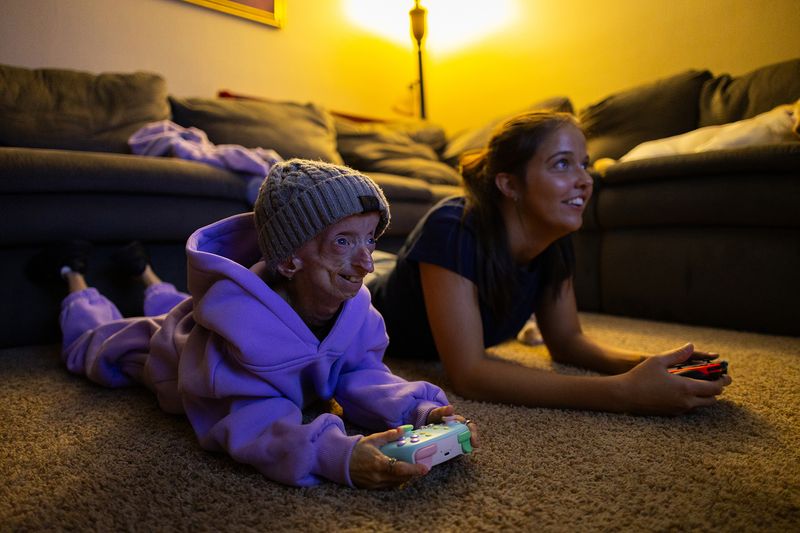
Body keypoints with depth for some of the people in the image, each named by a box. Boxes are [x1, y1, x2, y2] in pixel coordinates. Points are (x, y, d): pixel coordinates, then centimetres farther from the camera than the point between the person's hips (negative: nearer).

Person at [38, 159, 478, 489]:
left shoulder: (355, 306, -34)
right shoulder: (242, 320, -53)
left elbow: (362, 375, -32)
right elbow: (255, 420, -56)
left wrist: (422, 411, -51)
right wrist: (337, 456, -73)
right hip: (162, 344, -4)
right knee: (94, 339, 29)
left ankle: (146, 274, 66)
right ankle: (75, 277, 54)